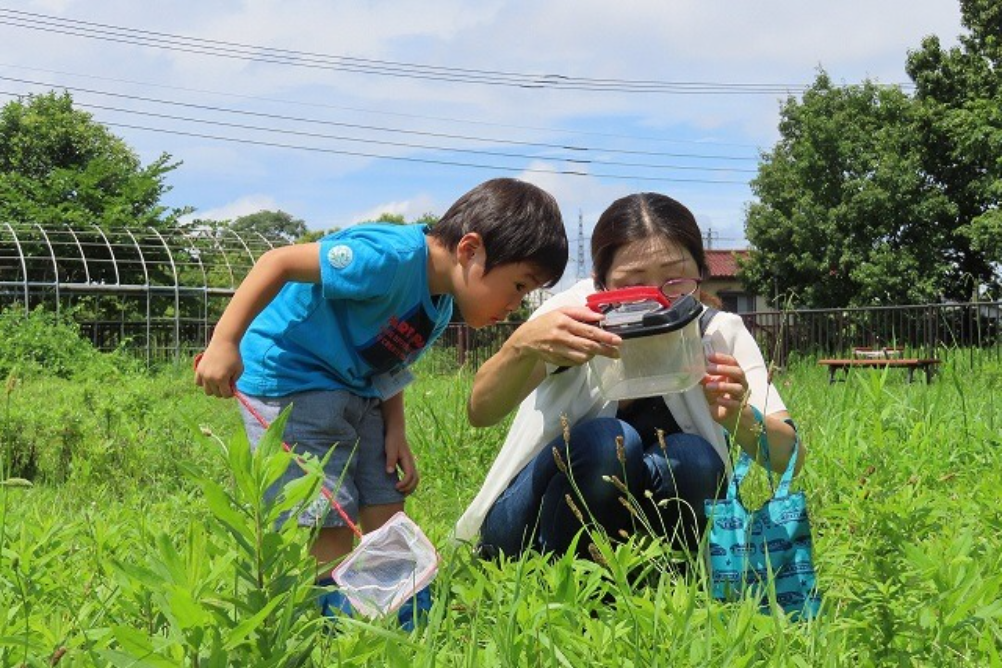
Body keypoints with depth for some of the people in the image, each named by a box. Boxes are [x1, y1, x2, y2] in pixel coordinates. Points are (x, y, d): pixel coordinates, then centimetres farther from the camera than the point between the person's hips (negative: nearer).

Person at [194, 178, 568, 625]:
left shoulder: (441, 305, 4)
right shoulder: (395, 256, -27)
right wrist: (224, 343, -27)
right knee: (329, 522, -13)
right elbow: (279, 262, -26)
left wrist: (395, 432, 1)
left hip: (356, 393, 9)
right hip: (289, 380, -9)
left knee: (386, 513, 7)